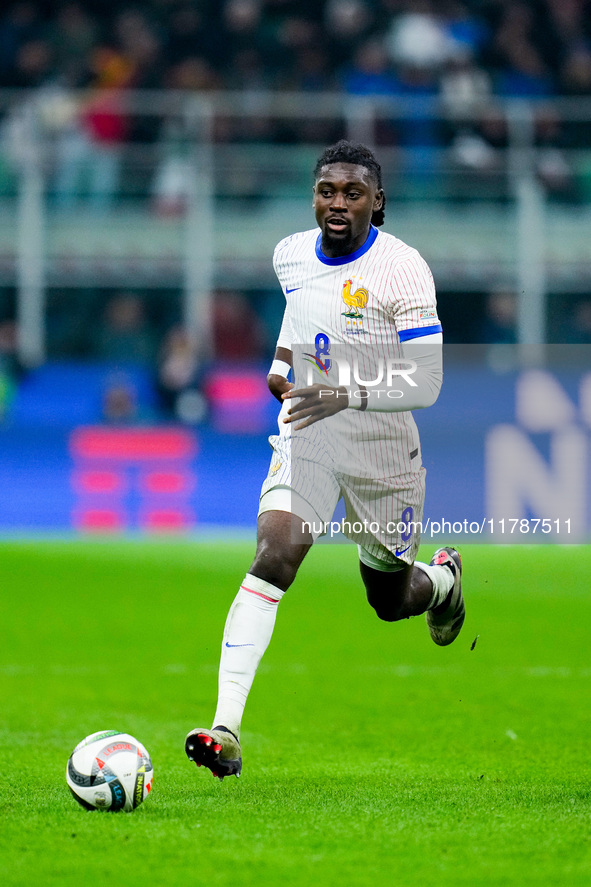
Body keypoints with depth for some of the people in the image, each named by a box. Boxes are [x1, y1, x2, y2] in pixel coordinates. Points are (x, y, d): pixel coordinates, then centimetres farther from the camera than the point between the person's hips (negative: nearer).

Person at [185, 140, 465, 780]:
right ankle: (226, 732, -29)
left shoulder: (401, 270, -19)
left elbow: (426, 384, -22)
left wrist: (348, 395, -36)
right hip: (306, 440, 2)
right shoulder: (292, 255, -2)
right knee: (272, 559, -22)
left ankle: (443, 580, 55)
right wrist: (281, 361, 7)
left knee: (389, 600, 14)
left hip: (383, 451, -2)